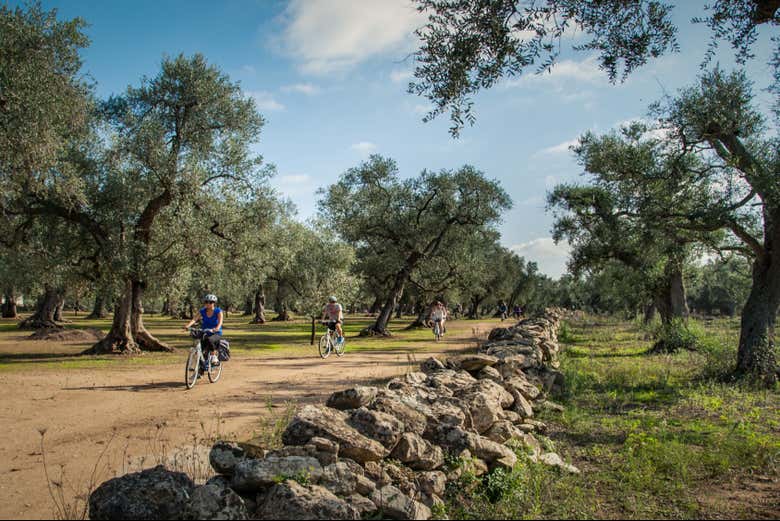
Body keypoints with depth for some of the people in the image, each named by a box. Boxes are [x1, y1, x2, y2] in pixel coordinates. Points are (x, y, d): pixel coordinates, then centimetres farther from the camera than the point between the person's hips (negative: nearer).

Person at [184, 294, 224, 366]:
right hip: (206, 333, 4)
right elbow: (195, 319, -14)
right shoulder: (202, 311, 1)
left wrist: (217, 328, -45)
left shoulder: (218, 311, -7)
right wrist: (188, 326, -34)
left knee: (210, 340, -36)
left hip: (216, 334, -4)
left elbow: (220, 321, -23)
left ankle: (214, 357, -20)